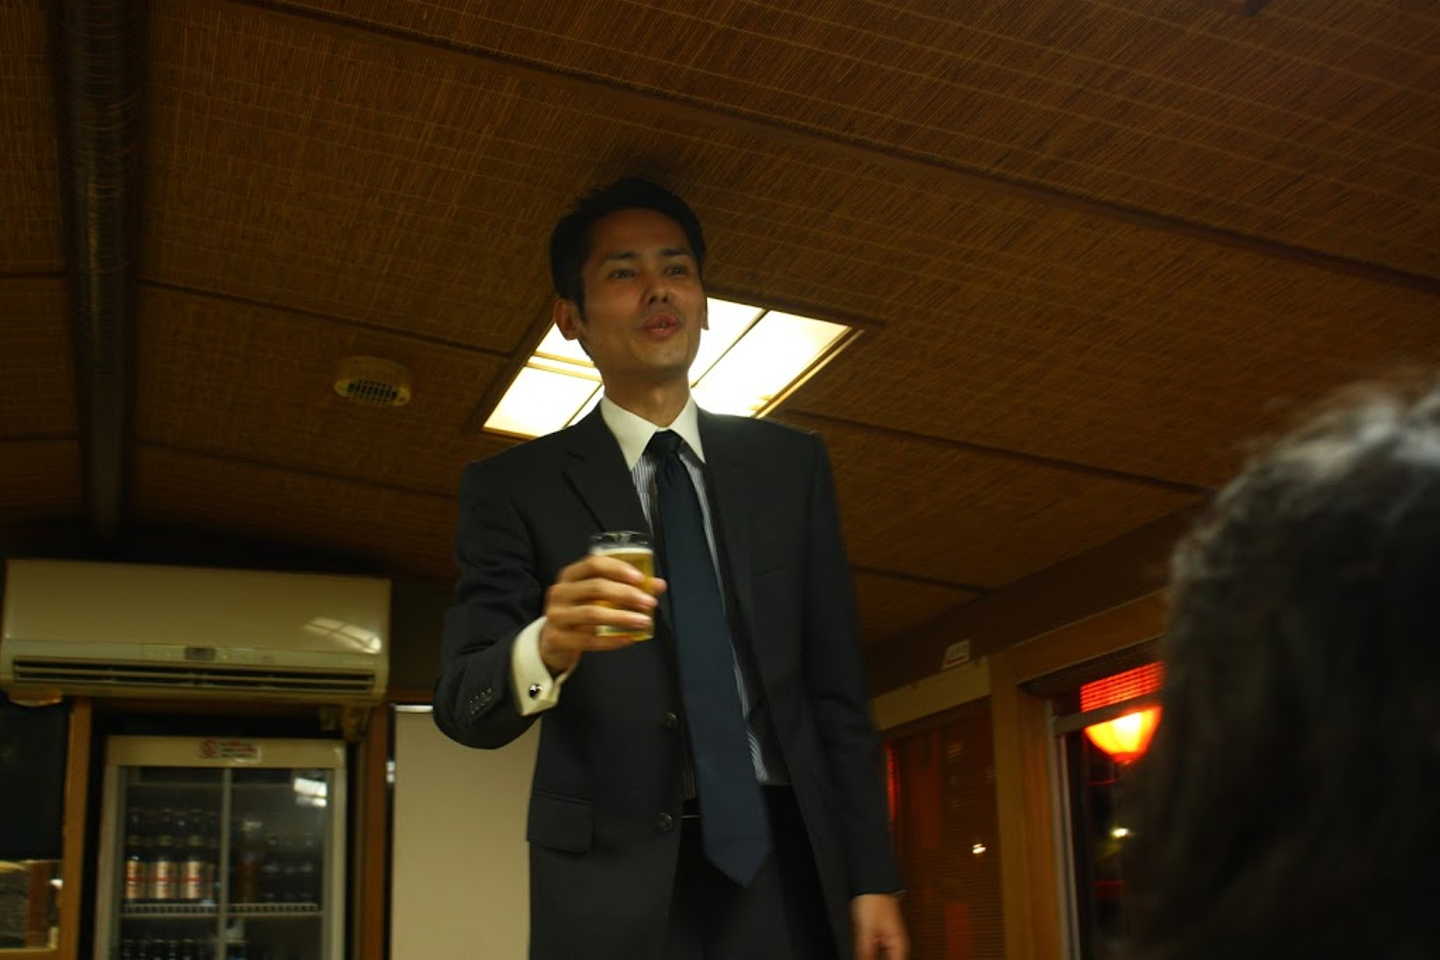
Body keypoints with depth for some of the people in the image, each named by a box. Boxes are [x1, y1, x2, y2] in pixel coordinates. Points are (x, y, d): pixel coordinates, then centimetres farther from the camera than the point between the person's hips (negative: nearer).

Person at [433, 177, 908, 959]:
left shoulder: (790, 464, 9)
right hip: (615, 886, -2)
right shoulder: (515, 486, 1)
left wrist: (871, 876, 3)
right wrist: (545, 648, -28)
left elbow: (836, 686, 7)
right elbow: (461, 700, -6)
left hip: (788, 865, 3)